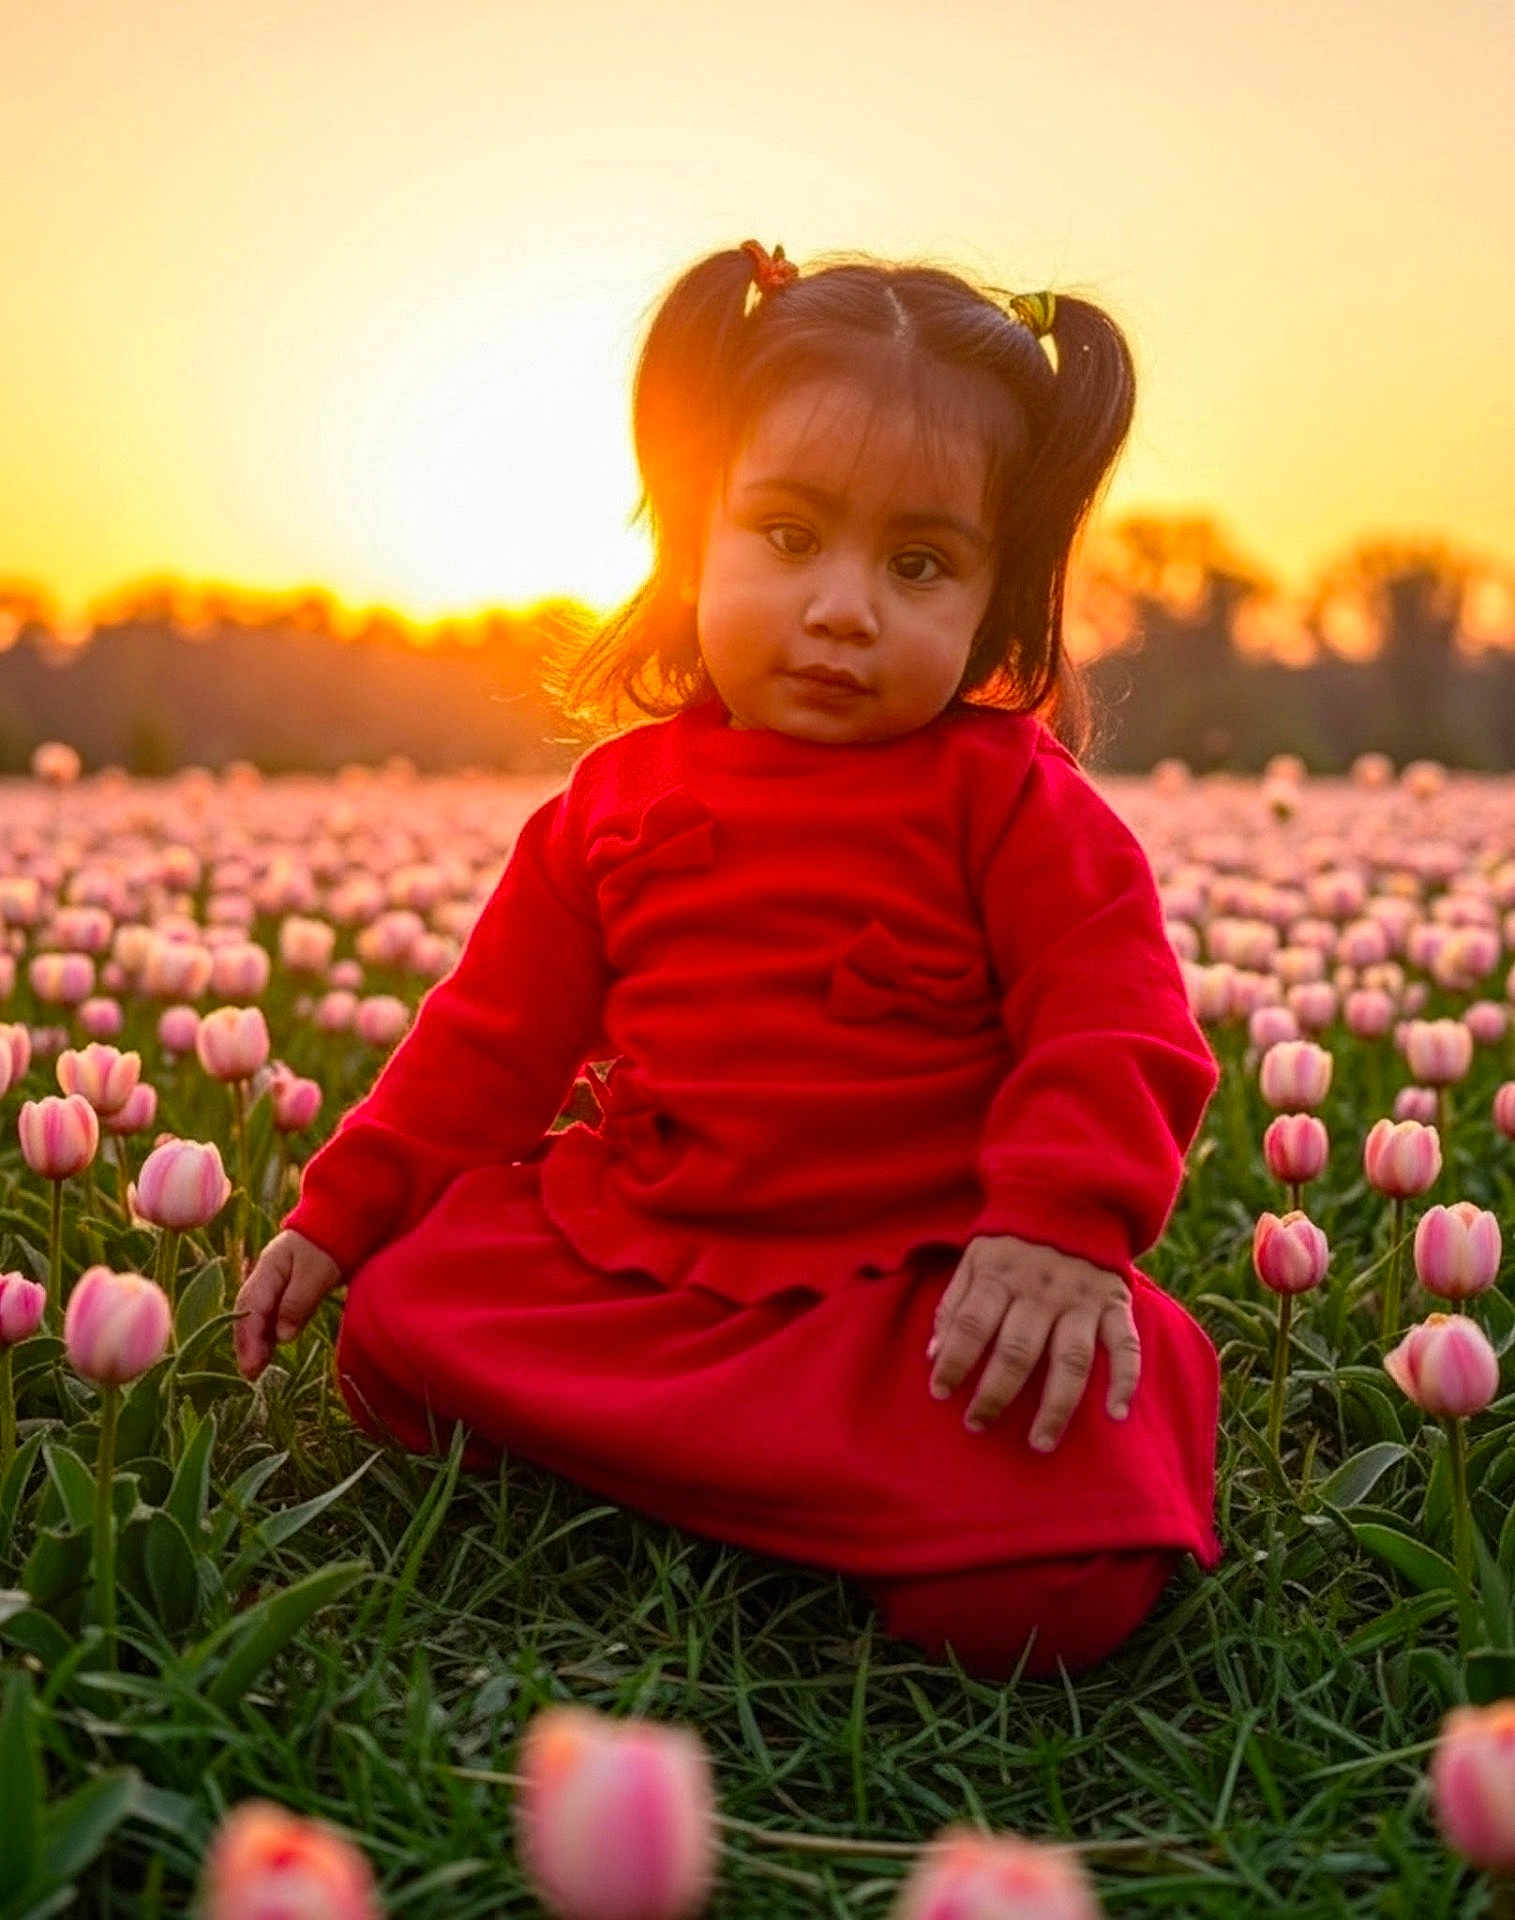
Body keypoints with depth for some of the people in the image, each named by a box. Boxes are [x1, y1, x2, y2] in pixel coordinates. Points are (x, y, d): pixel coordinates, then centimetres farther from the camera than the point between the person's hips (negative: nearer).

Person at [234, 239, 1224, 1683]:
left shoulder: (1007, 800, -4)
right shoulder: (620, 795, 8)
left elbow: (1115, 1032, -11)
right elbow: (493, 1033, 14)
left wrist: (1062, 1226, -29)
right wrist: (342, 1213, 12)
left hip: (918, 1279, -5)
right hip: (626, 1241, 5)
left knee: (1059, 1583, -26)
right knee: (398, 1316, -10)